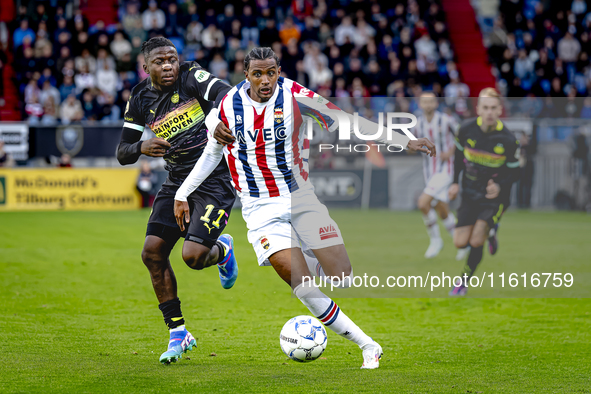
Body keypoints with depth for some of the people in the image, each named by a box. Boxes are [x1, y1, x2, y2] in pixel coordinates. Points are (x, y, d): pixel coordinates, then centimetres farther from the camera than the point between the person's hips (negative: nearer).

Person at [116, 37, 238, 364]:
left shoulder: (191, 78, -11)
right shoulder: (140, 100, 2)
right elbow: (122, 154, 5)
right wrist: (141, 147, -17)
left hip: (215, 180, -5)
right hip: (178, 182, 6)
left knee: (192, 256, -19)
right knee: (152, 253, -5)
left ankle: (222, 250, 21)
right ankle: (178, 333, 7)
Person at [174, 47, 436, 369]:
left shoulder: (295, 97, -10)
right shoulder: (228, 107, -3)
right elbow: (212, 153, 14)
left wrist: (403, 141, -11)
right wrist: (182, 193, 15)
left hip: (301, 197, 0)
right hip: (260, 209, 0)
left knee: (343, 277, -11)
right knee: (304, 288, -15)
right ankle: (367, 345, -5)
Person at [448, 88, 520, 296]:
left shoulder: (508, 140, -17)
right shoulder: (466, 130, -11)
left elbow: (514, 172, -6)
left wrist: (500, 186, -25)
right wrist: (455, 182, 3)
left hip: (495, 196, -3)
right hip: (470, 194, 3)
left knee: (476, 241, -18)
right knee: (460, 242, -4)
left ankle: (464, 281, 8)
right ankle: (490, 232, 31)